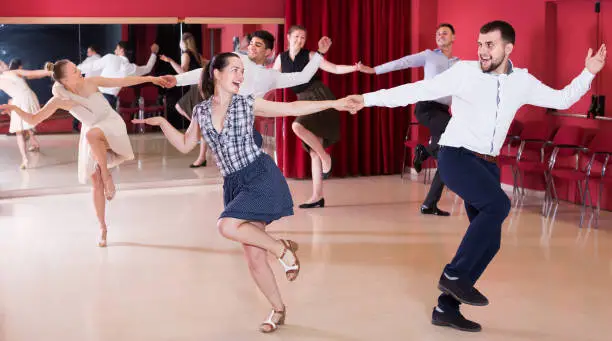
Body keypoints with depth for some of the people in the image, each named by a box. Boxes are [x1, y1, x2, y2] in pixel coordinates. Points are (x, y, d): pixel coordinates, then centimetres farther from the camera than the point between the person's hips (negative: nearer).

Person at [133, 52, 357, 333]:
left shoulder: (247, 104, -1)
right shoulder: (201, 111, 7)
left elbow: (292, 108, 2)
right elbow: (185, 145, 19)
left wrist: (333, 103, -2)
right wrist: (162, 123, 6)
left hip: (261, 176, -4)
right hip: (234, 184, 4)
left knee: (227, 226, -26)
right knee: (253, 257, 5)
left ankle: (283, 249, -5)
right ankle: (278, 309, 24)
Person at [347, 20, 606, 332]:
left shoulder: (522, 82, 5)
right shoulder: (464, 72, -8)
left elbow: (562, 100, 17)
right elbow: (419, 90, -7)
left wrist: (588, 73, 4)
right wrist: (369, 99, -11)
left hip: (486, 164, 6)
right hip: (455, 156, -6)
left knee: (489, 242, 3)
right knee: (498, 204, -30)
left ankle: (446, 307, 12)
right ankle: (455, 274, -18)